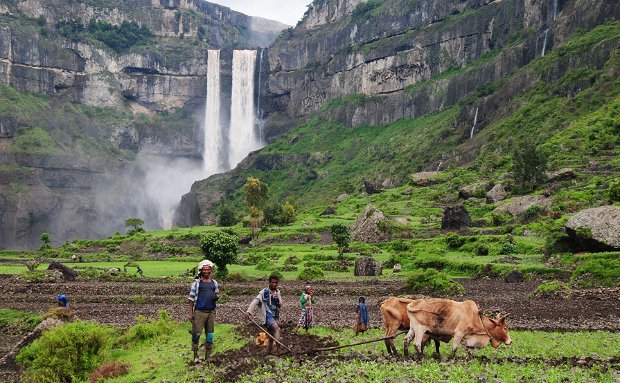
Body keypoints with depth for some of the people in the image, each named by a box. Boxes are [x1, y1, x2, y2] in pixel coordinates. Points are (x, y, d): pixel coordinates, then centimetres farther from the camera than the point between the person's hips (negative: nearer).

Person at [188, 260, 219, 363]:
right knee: (196, 334, -5)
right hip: (199, 312, -4)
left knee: (210, 335, 7)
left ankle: (208, 356, 15)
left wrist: (216, 297, -4)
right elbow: (191, 298, -1)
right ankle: (195, 356, 3)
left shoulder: (214, 283, 13)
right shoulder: (196, 283, 0)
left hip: (211, 312, 4)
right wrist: (191, 313, -7)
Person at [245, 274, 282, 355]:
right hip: (266, 315, -7)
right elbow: (255, 301, -17)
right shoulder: (264, 292, -8)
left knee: (272, 336, 13)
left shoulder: (277, 292, 10)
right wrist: (249, 311, -30)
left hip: (274, 316, 7)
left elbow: (280, 305, 5)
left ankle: (269, 351, 27)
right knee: (276, 327, -31)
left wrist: (277, 298, -15)